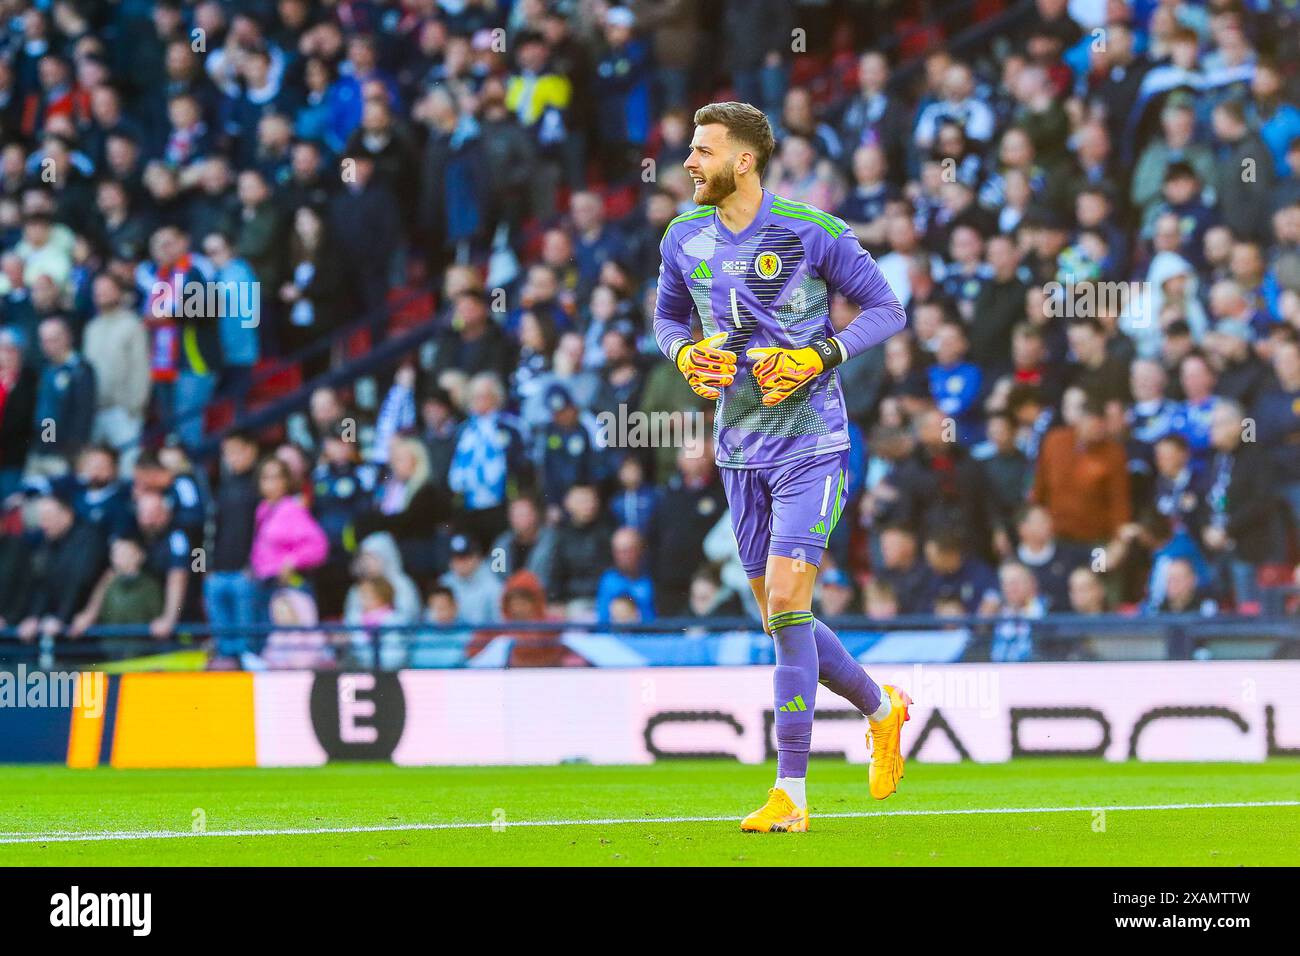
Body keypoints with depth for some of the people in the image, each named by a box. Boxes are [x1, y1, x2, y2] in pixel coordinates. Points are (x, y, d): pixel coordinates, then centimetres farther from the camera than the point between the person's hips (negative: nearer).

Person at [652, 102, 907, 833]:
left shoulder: (811, 232, -10)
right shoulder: (685, 239, 5)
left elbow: (886, 308, -3)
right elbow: (667, 316, 21)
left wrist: (817, 358, -17)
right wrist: (687, 355, -2)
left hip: (811, 443, -6)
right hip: (741, 450, 6)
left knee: (786, 603, -15)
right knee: (782, 619, 9)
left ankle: (791, 794, -12)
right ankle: (881, 709, 37)